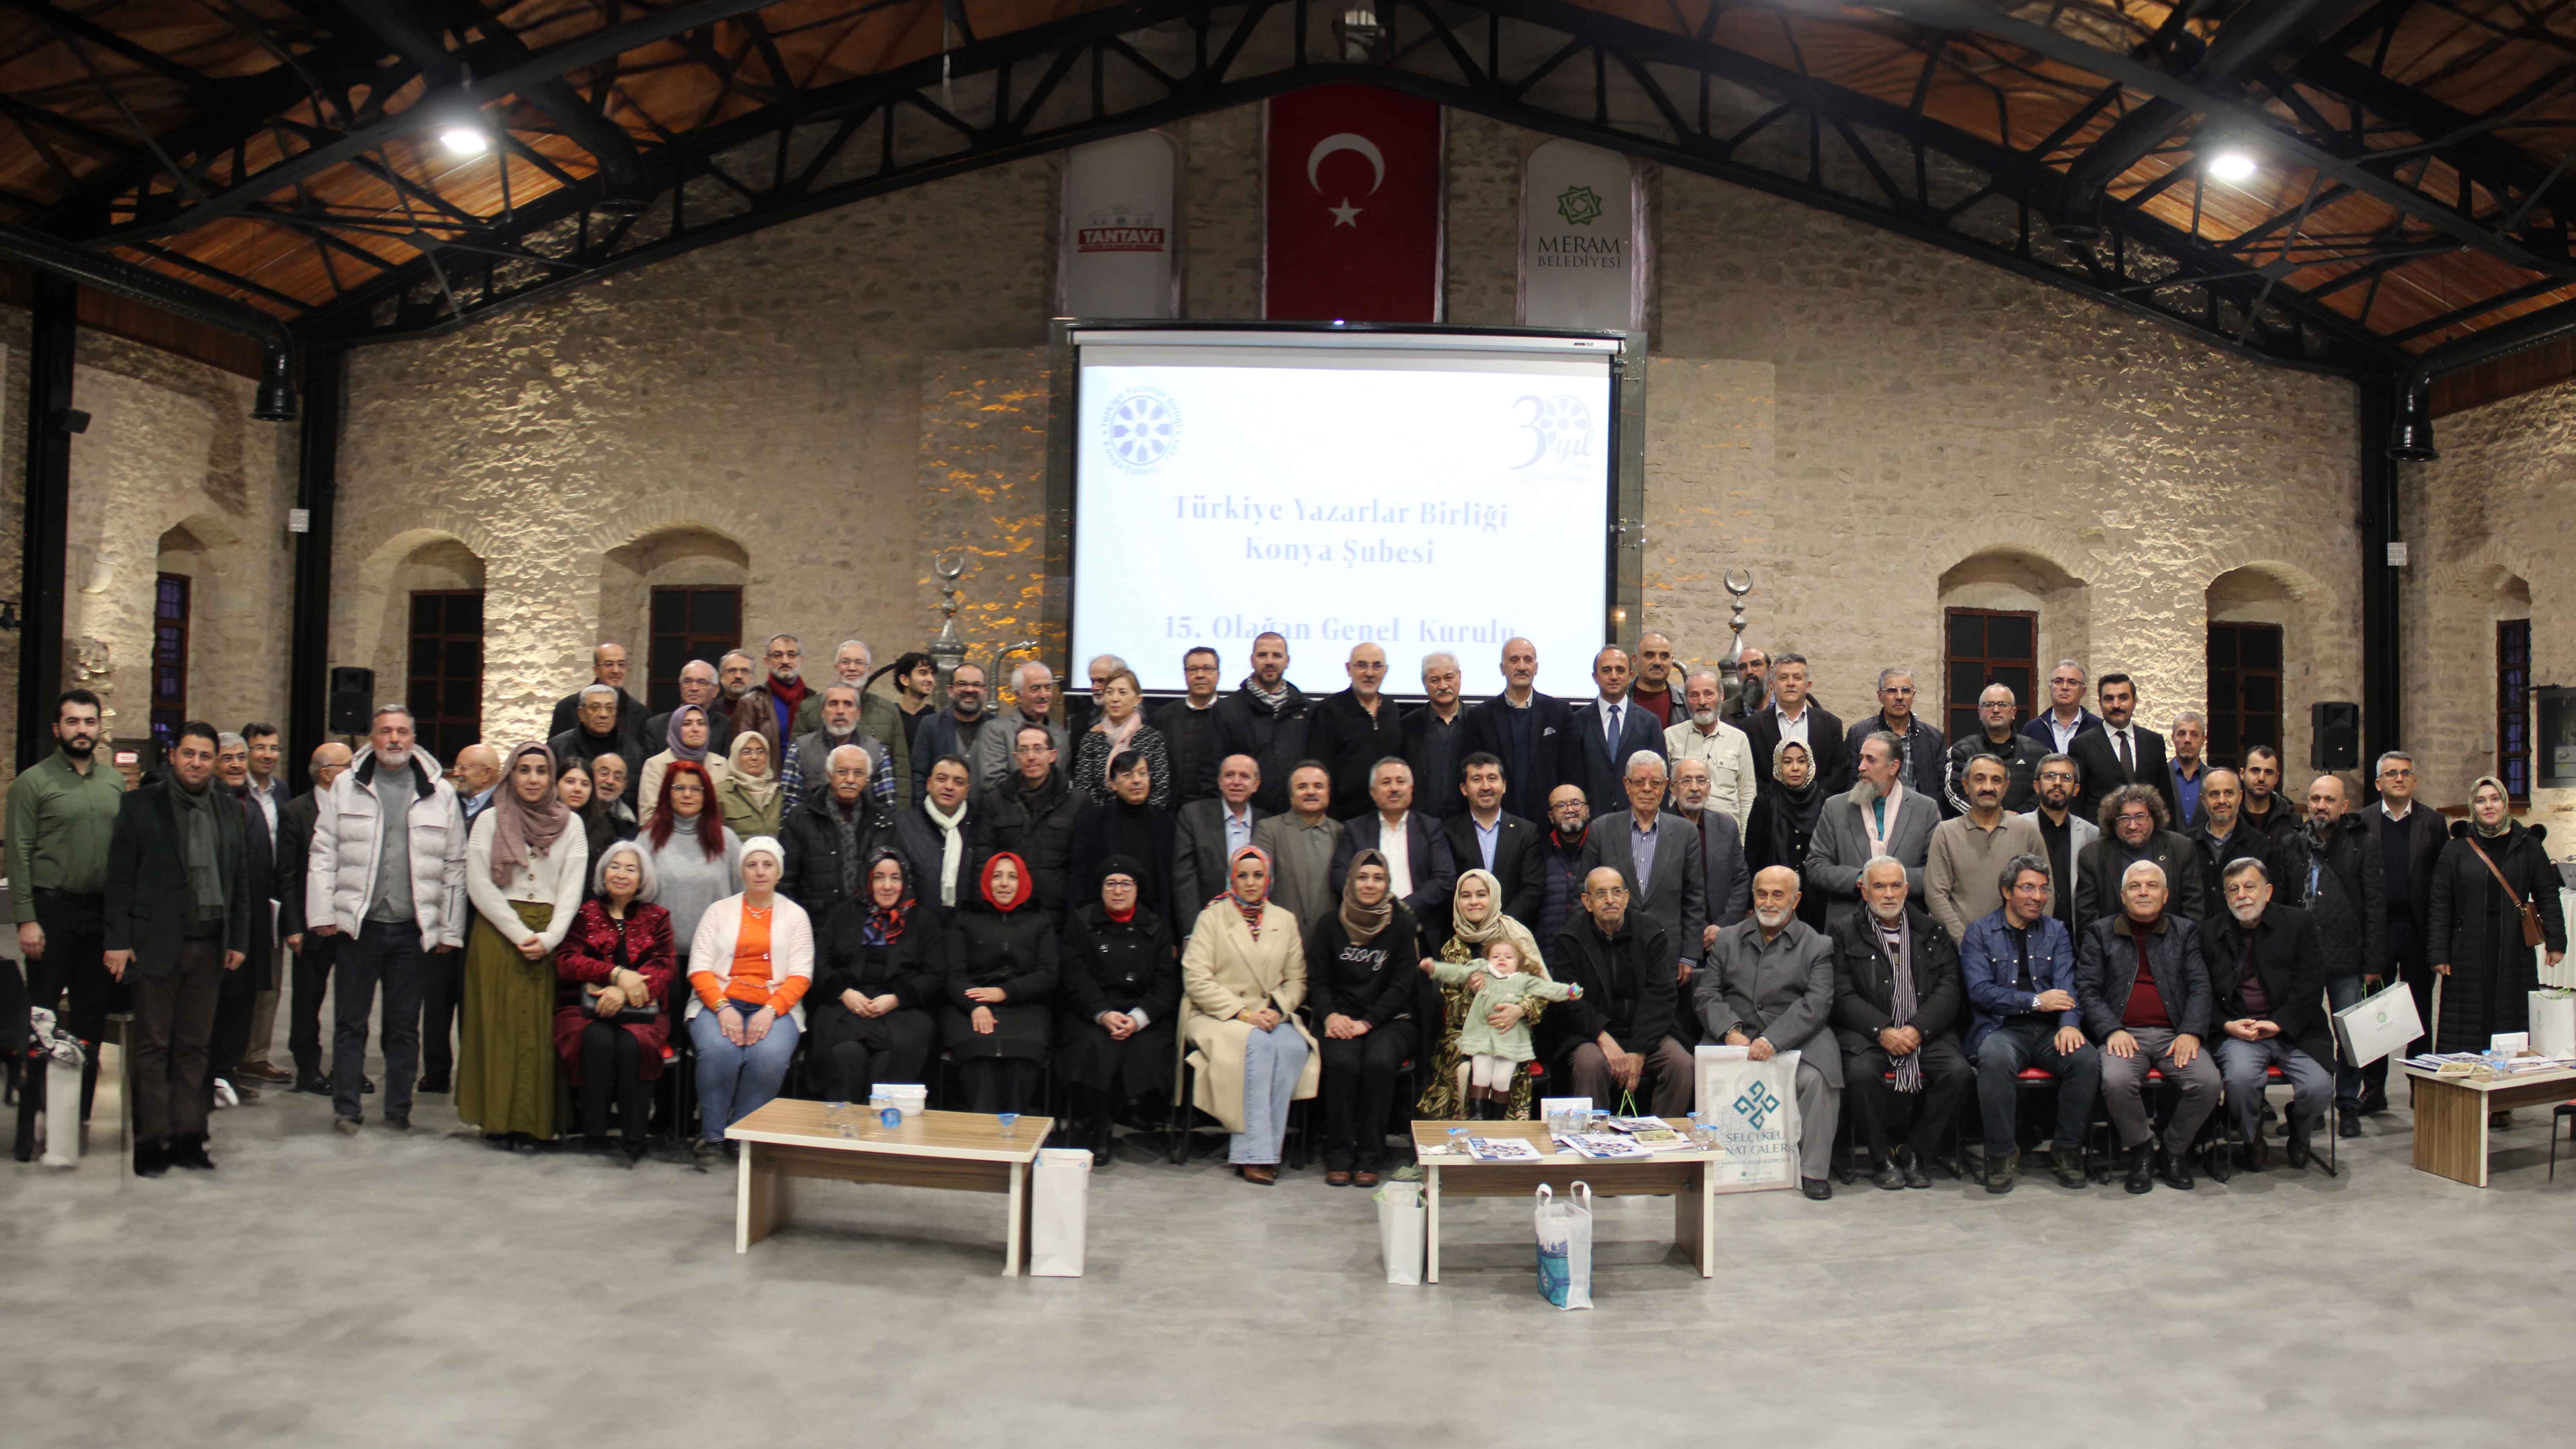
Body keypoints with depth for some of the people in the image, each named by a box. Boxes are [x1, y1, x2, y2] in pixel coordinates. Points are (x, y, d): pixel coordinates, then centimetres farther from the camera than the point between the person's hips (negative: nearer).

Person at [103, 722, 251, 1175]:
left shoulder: (229, 810, 12)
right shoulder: (141, 805, 1)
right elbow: (120, 878, -2)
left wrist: (239, 940, 10)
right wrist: (117, 941, -7)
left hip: (209, 946, 3)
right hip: (156, 944, -3)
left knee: (194, 1047, 8)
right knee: (153, 1046, 1)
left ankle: (188, 1139, 13)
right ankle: (152, 1142, 7)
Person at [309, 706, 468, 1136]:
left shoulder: (441, 794, 6)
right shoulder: (345, 787, 6)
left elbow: (454, 867, 5)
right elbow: (323, 855, 4)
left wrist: (450, 931, 1)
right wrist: (322, 915, -4)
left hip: (414, 931, 0)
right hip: (358, 924, 0)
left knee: (405, 1027, 8)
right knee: (350, 1022, 6)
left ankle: (399, 1112, 17)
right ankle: (345, 1109, 16)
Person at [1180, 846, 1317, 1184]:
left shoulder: (1285, 921, 15)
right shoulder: (1212, 917, 4)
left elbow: (1297, 980, 13)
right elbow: (1197, 980, -6)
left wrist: (1278, 1010, -9)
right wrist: (1243, 1013, -15)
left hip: (1272, 1016, 3)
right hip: (1218, 1016, -3)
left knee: (1294, 1048, -30)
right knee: (1259, 1045, -34)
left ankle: (1249, 1151, -27)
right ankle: (1257, 1153, -32)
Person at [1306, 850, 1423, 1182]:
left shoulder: (1403, 925, 3)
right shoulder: (1332, 924, 9)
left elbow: (1403, 986, -3)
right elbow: (1317, 980, 8)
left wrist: (1366, 1022, -15)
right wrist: (1330, 1015, -13)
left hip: (1391, 1020, -1)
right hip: (1343, 1019, 1)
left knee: (1378, 1062, -32)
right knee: (1342, 1063, -30)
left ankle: (1370, 1157, -17)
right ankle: (1339, 1156, -16)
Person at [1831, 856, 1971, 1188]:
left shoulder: (1933, 931, 15)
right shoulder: (1847, 935, 9)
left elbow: (1949, 989, 4)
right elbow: (1844, 996, -1)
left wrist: (1918, 1029, -11)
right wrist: (1883, 1031, -16)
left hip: (1926, 1033, 2)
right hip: (1868, 1034, -2)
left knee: (1959, 1071, -25)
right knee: (1862, 1072, -32)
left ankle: (1915, 1155, -7)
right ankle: (1882, 1159, -11)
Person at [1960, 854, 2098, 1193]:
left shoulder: (2056, 931, 16)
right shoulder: (1980, 932, 7)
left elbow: (2066, 987, 3)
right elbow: (1980, 991, -5)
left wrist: (2069, 1023, -17)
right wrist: (2035, 1002, -13)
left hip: (2049, 1030, 3)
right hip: (2001, 1028, -3)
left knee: (2087, 1058, -28)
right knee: (1996, 1059, -36)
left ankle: (2067, 1152, -9)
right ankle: (2003, 1153, -18)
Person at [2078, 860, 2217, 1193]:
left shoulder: (2186, 932, 17)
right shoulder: (2100, 933, 13)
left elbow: (2199, 987, 8)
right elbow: (2087, 989, 5)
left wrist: (2191, 1033, -9)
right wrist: (2112, 1031, -12)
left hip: (2174, 1033, 2)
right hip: (2124, 1033, -1)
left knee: (2208, 1083, -26)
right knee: (2117, 1082, -32)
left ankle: (2174, 1150, 1)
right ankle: (2143, 1150, -4)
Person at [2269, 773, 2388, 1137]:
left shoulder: (2363, 846, 3)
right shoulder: (2289, 846, 9)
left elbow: (2375, 908, 1)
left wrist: (2373, 963, -4)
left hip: (2347, 961, -1)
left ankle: (2348, 1106, 16)